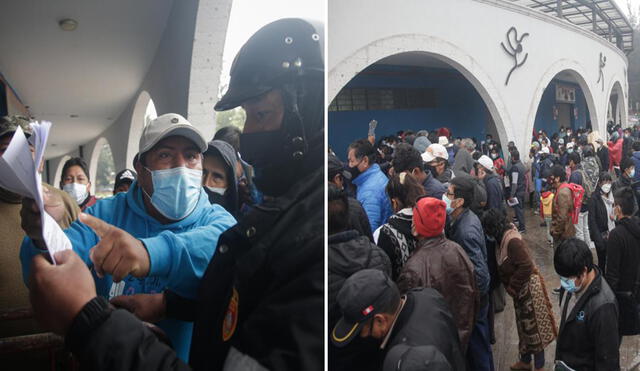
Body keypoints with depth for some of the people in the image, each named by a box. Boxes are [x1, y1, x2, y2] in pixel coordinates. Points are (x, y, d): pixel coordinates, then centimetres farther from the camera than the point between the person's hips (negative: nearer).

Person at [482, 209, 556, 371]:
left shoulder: (512, 240, -26)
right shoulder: (505, 238, 3)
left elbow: (526, 266, -28)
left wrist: (512, 286, -18)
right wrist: (509, 286, 4)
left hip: (529, 289, -9)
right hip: (521, 289, 9)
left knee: (534, 328, 3)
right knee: (524, 326, 20)